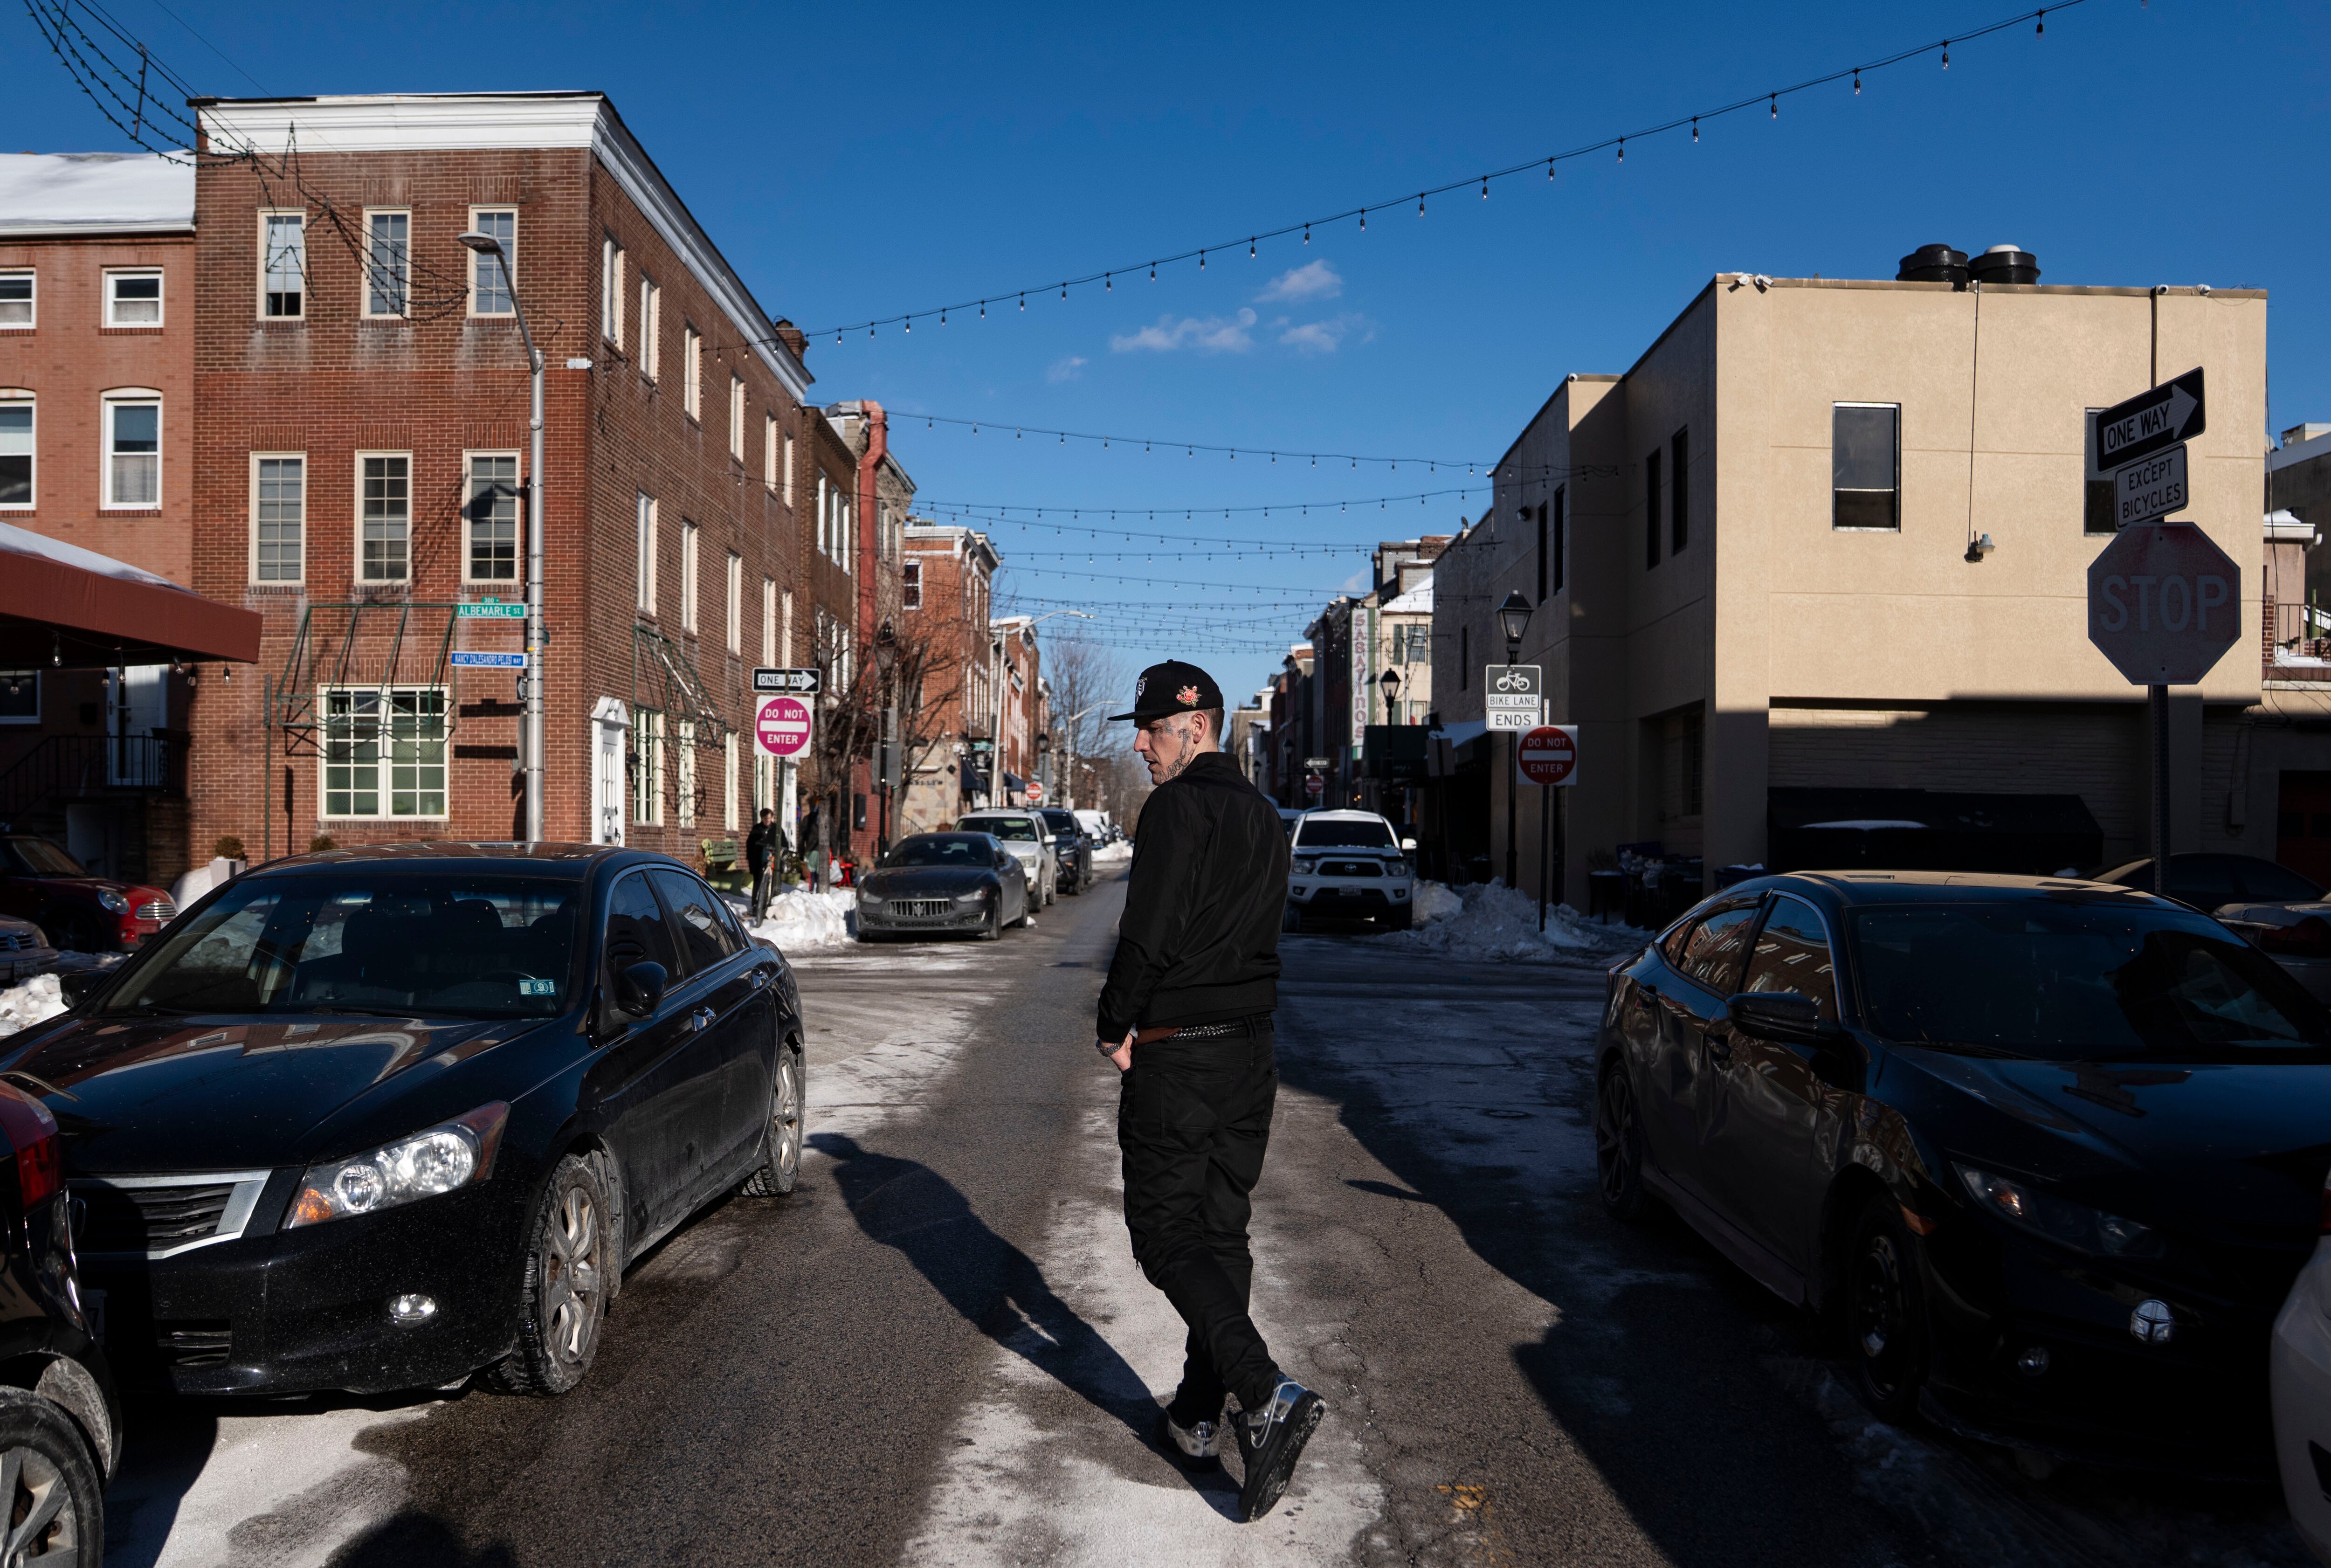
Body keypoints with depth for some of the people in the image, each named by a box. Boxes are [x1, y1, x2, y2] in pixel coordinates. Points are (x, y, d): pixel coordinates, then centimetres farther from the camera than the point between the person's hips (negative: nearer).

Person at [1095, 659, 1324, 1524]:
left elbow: (1149, 936, -22)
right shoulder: (1263, 817, 12)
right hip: (1251, 1051, 8)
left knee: (1168, 1237, -1)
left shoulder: (1176, 810, -15)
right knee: (1222, 1232, 14)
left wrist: (1116, 1024, -7)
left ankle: (1268, 1395, -14)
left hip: (1175, 1060, -8)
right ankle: (1199, 1417, 24)